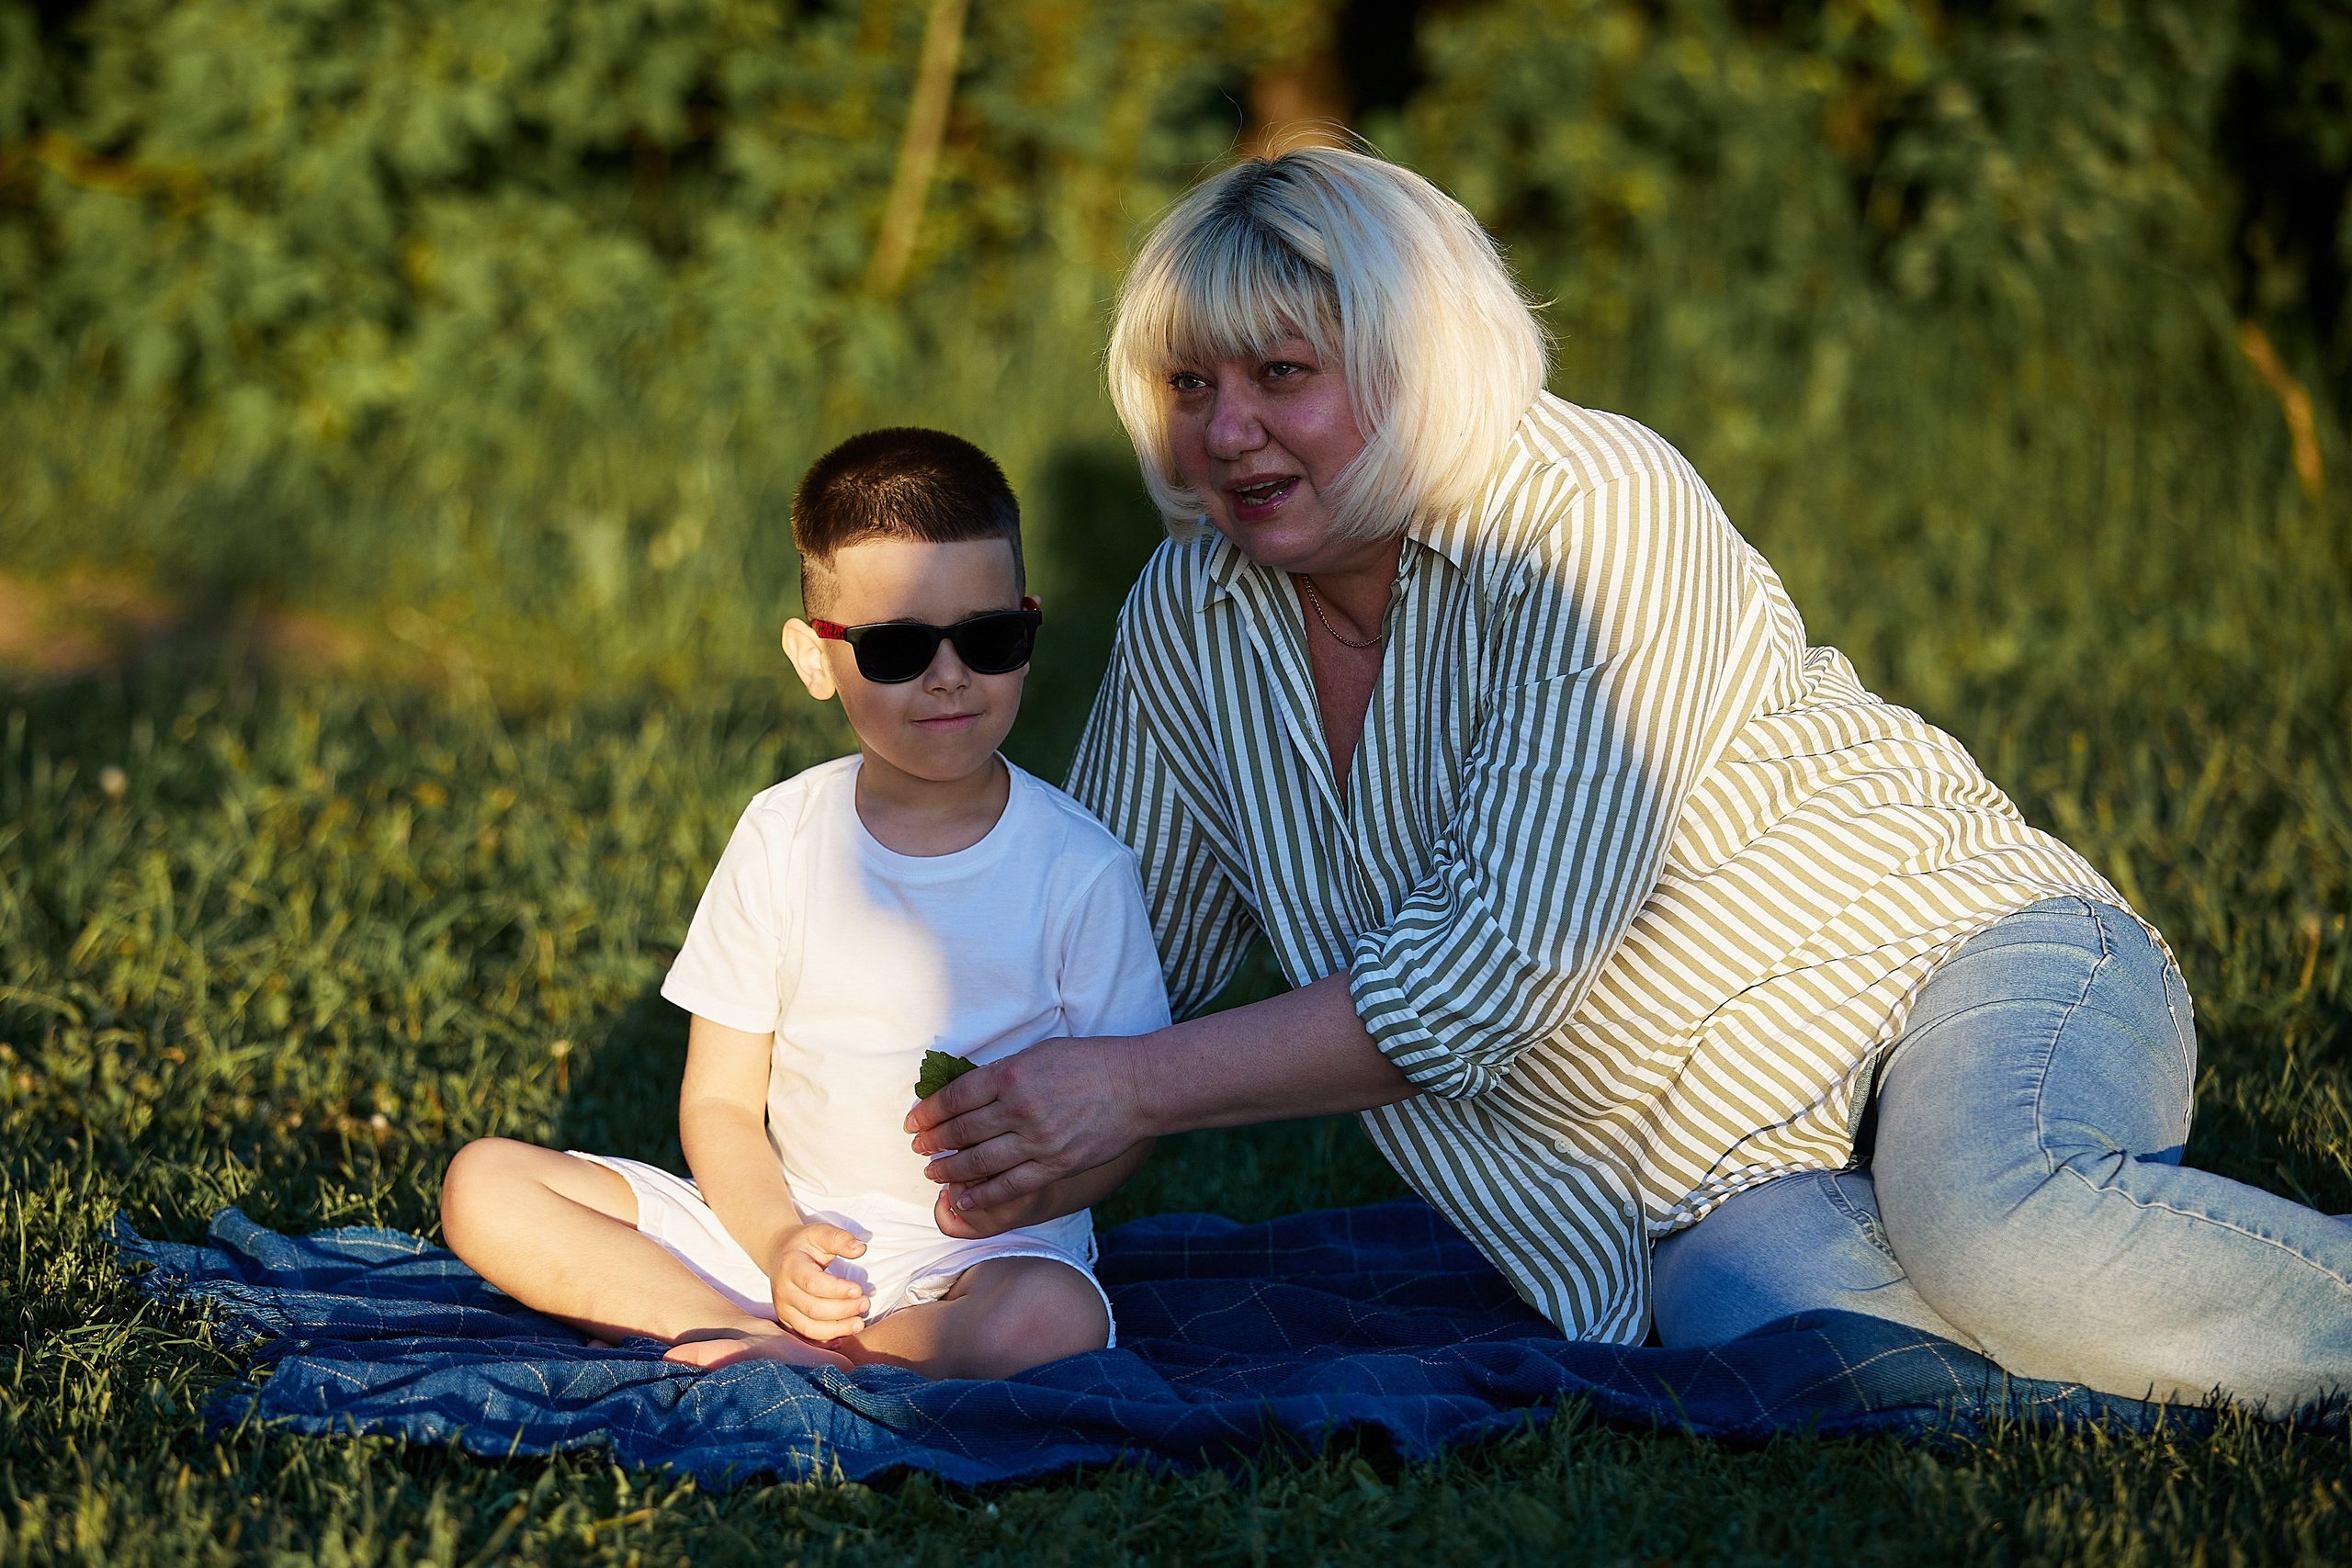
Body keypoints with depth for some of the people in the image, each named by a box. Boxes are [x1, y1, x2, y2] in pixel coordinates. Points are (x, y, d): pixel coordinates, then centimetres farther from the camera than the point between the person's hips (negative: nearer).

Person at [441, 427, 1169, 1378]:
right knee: (483, 1185, -11)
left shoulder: (1078, 868, -5)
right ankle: (767, 1332, -22)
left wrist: (1027, 1188, -22)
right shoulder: (781, 836, 2)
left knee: (1053, 1317, -39)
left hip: (979, 1250, -3)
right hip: (785, 1225, 3)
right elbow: (720, 1102, 4)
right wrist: (778, 1244, -15)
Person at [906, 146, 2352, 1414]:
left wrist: (1141, 1089, -23)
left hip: (1954, 960, -4)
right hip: (1721, 1183, 4)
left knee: (1996, 1227, -40)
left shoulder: (1601, 515, -18)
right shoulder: (1187, 622, 1)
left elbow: (1505, 963, -24)